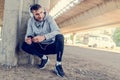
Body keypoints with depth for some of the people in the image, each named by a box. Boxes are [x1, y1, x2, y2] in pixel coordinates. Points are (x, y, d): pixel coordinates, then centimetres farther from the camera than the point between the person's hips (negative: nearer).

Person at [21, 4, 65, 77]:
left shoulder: (49, 18, -14)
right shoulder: (31, 21, -4)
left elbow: (57, 31, -27)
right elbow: (29, 34, -7)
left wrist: (44, 37, -44)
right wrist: (28, 38, -33)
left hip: (51, 46, -3)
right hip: (40, 46, 3)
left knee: (60, 37, -34)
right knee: (24, 46, -21)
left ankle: (58, 65, -25)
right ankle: (44, 57, -3)